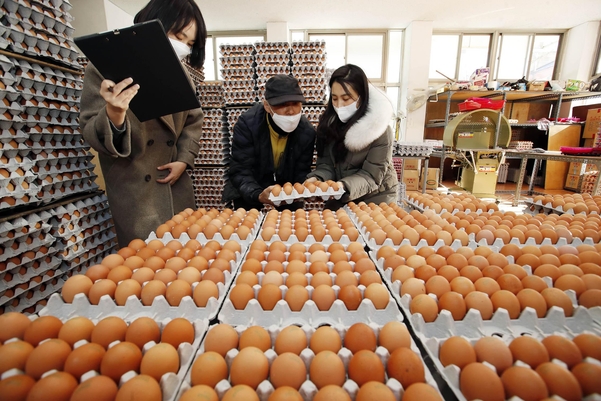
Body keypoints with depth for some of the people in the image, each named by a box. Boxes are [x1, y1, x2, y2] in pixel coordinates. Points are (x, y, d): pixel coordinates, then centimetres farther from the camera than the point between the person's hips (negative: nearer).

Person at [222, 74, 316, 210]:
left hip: (288, 189, 2)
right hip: (249, 192, -1)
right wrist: (258, 195, -47)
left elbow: (301, 175, -15)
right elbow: (239, 172, -27)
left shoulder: (307, 131, -17)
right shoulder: (247, 124, -25)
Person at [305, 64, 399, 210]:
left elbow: (371, 176, -21)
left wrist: (344, 186, -38)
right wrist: (316, 179, -29)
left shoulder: (381, 132, -20)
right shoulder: (329, 123, -7)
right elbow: (326, 165, -7)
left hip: (374, 201, -4)